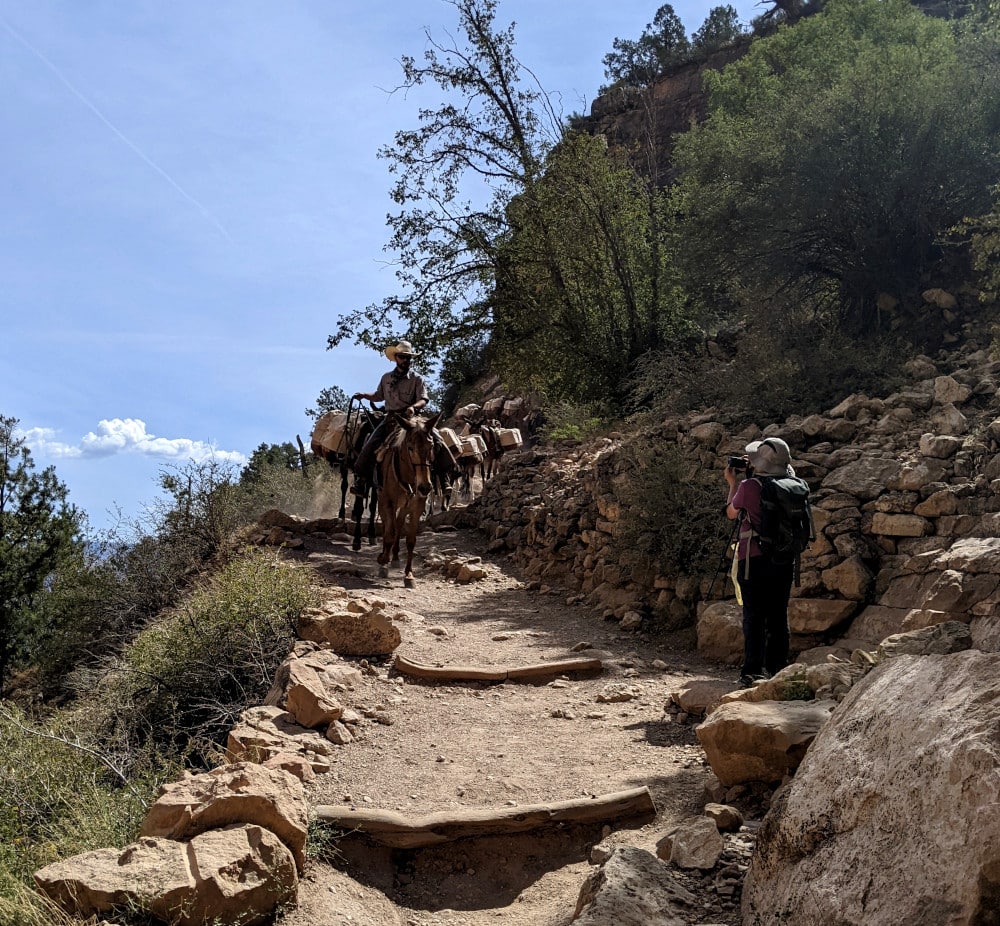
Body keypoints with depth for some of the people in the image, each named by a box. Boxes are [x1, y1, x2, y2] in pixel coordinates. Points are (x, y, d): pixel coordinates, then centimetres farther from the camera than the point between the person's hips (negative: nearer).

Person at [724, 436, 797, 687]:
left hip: (755, 559, -4)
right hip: (784, 560, 4)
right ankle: (777, 669, 15)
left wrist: (733, 483, 19)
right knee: (778, 616, 10)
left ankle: (753, 671, -2)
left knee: (754, 617, -1)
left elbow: (731, 513, 7)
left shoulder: (749, 486, -11)